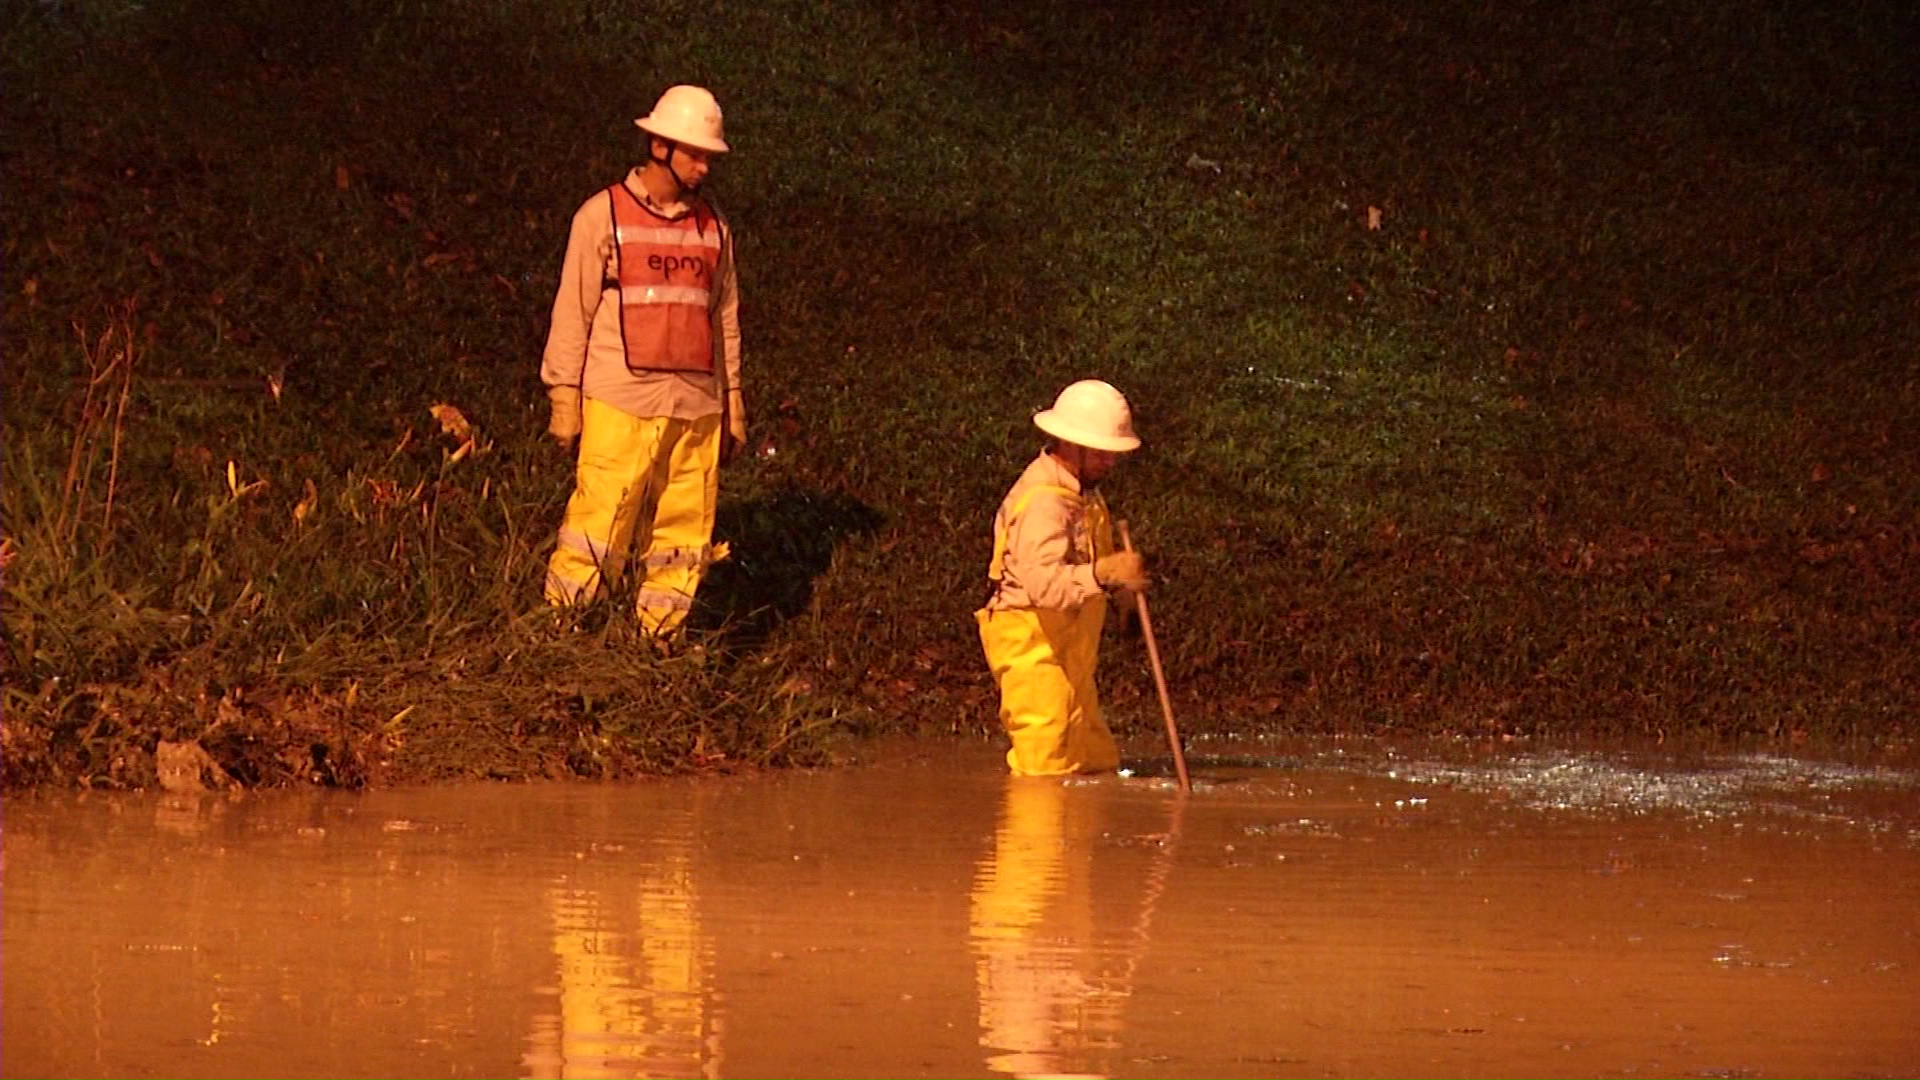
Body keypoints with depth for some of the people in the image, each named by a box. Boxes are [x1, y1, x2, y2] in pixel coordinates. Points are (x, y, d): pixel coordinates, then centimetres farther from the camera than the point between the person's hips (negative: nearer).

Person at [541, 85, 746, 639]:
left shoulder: (713, 226, 13)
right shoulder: (603, 216, 0)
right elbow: (573, 311, 2)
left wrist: (733, 405, 19)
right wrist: (564, 398, -2)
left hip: (696, 406, 5)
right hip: (620, 405, -4)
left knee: (685, 534, 4)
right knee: (599, 521, -7)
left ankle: (658, 639, 12)